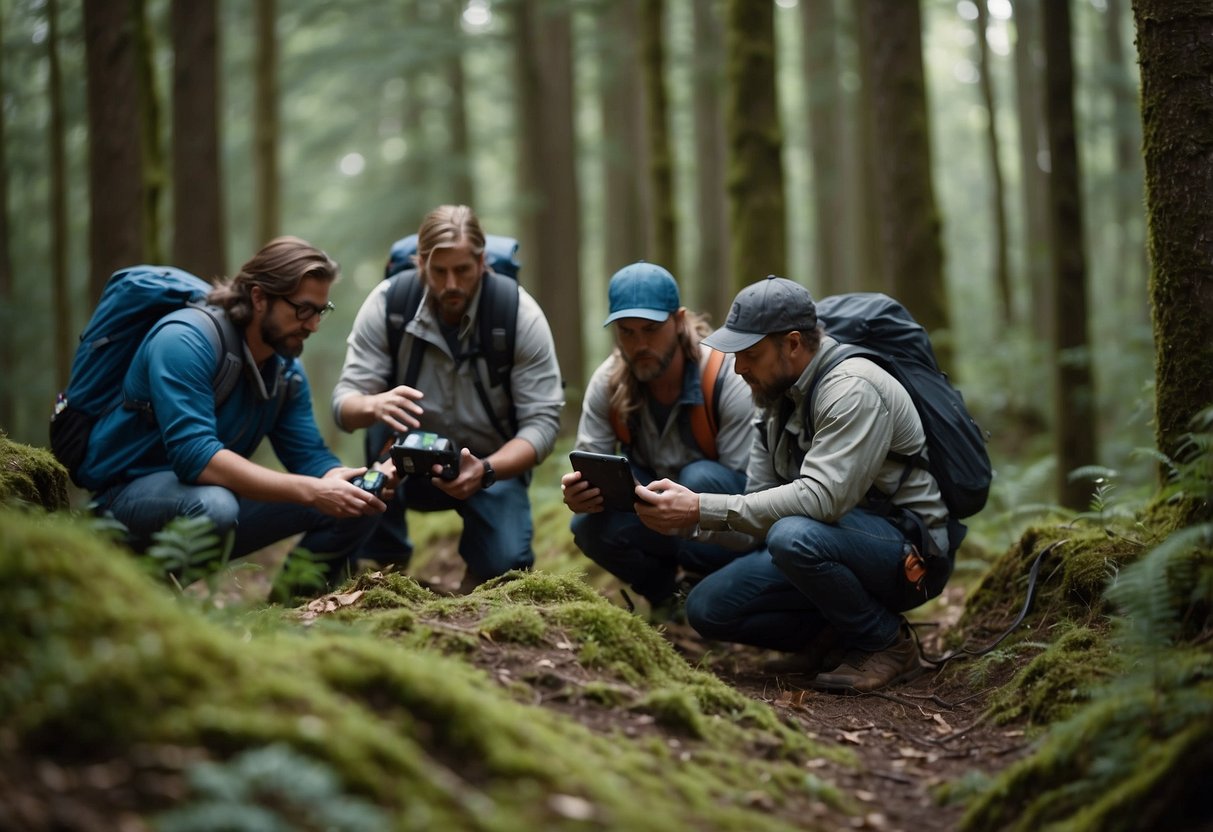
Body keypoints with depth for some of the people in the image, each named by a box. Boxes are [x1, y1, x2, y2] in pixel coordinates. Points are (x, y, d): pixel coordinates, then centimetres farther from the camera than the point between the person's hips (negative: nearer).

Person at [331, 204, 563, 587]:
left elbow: (542, 421, -18)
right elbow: (344, 404, -16)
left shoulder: (521, 315, -18)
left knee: (506, 562, -25)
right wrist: (373, 406, -41)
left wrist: (485, 470, -37)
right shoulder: (387, 304, -15)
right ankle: (383, 568, -6)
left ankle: (479, 568, 13)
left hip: (493, 463, -1)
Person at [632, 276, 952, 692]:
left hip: (910, 551, -8)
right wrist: (682, 513, -15)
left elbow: (820, 498, -32)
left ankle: (888, 643, -12)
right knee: (707, 607, -7)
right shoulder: (779, 396, 7)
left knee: (794, 537, -37)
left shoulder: (851, 389, -22)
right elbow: (759, 498, 5)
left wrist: (701, 509, -32)